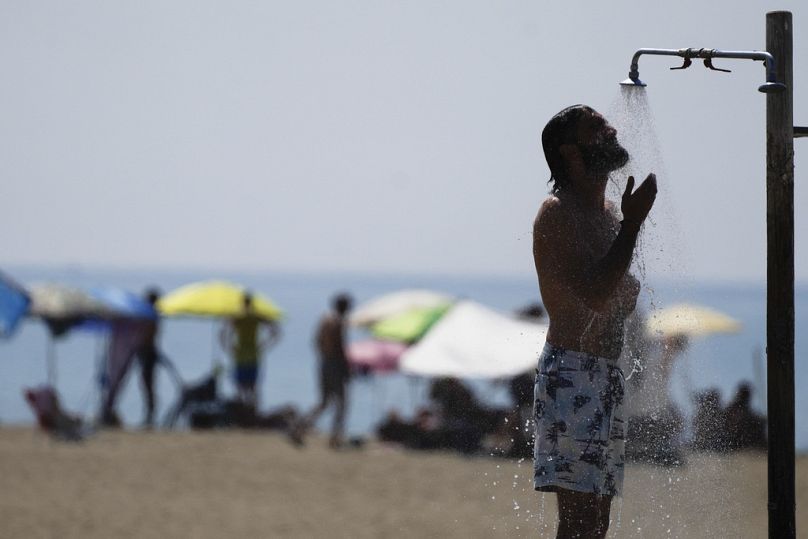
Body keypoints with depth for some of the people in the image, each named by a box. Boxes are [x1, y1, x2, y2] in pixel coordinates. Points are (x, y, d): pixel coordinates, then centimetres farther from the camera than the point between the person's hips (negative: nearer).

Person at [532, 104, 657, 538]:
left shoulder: (608, 212, 18)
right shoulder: (557, 213, -10)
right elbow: (594, 295, -23)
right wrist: (633, 223, -19)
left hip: (606, 377, 9)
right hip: (571, 375, -9)